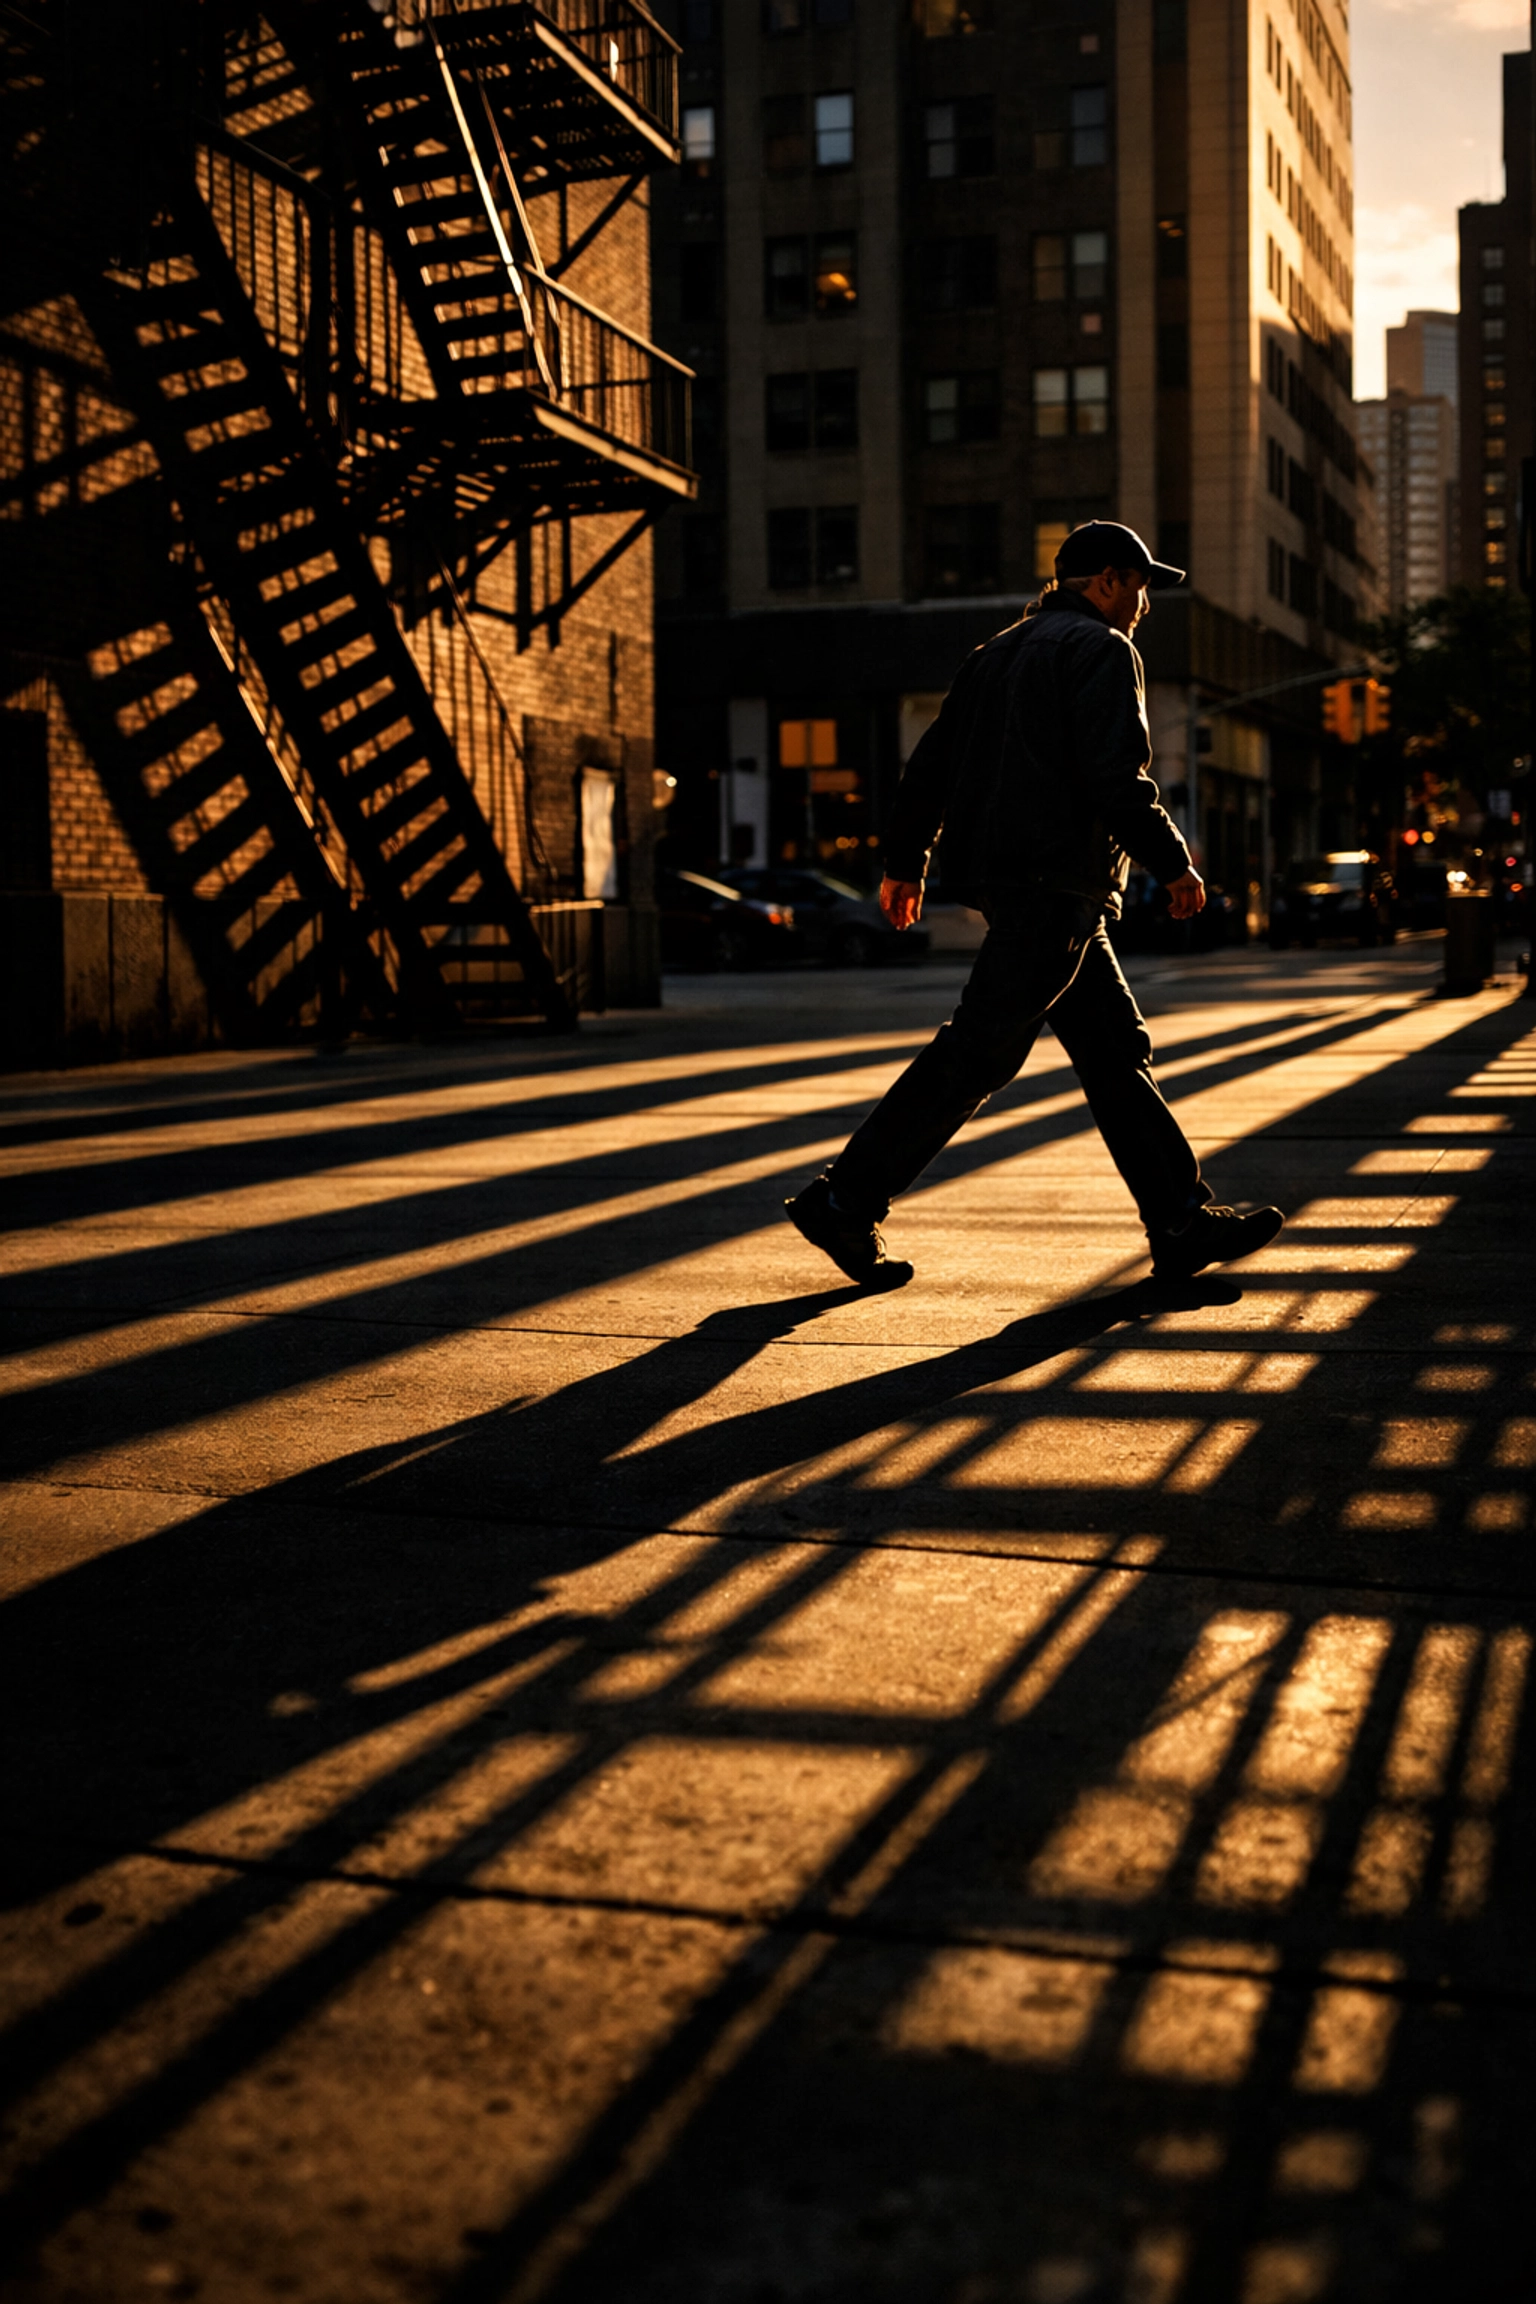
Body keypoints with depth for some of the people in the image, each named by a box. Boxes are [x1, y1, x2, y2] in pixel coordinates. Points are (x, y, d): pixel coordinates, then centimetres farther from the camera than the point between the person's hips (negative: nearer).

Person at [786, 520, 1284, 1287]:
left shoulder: (999, 651, 22)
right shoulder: (1102, 650, -5)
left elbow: (930, 765, 20)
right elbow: (1118, 780, -17)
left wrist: (905, 864, 25)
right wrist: (1175, 865, -8)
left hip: (1003, 878, 10)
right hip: (1054, 883, -10)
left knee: (1116, 1050, 9)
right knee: (976, 1054, -8)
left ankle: (1181, 1224, 10)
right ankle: (844, 1201, -6)